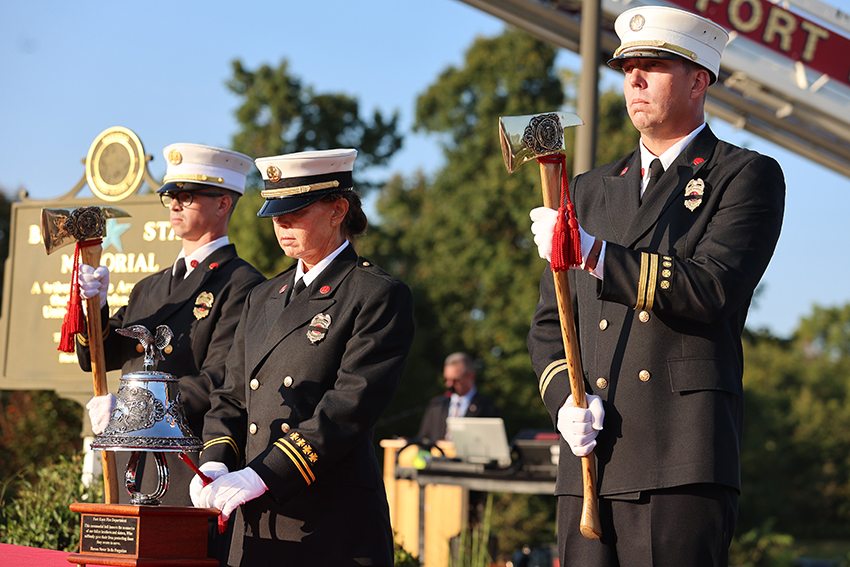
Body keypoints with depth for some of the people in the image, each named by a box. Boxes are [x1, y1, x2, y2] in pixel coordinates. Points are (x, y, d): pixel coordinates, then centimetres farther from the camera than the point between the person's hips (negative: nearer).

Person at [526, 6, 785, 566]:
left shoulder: (749, 177, 6)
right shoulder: (591, 191, 23)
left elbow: (713, 290, -10)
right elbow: (549, 323, 21)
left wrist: (594, 254, -17)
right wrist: (565, 398, 1)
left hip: (685, 460, -5)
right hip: (593, 460, 5)